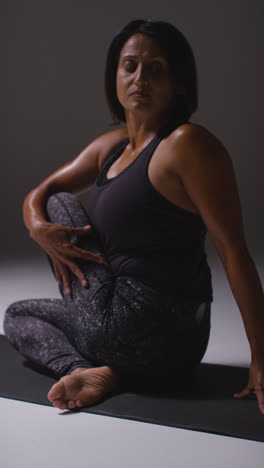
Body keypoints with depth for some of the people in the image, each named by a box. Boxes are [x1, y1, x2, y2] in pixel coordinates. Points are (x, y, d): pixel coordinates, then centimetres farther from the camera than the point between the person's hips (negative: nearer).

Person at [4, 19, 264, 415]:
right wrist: (38, 227, -9)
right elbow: (37, 196, 16)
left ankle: (80, 367, -8)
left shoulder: (188, 144, -17)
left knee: (61, 205, 2)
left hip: (154, 335, -9)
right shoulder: (112, 145, 8)